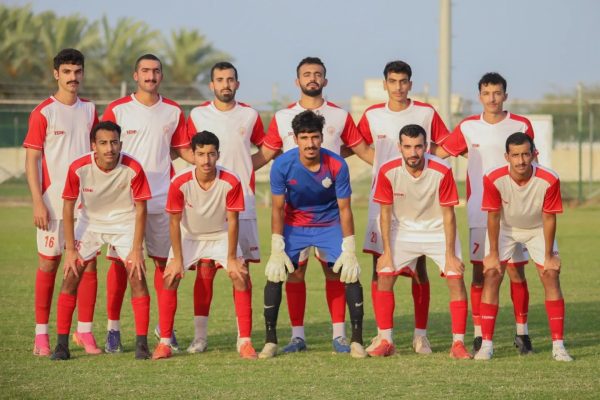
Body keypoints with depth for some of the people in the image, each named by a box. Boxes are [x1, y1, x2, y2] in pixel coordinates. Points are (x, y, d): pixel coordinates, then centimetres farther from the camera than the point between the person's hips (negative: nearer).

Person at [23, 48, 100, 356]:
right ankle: (41, 334, 7)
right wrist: (38, 202, -13)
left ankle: (84, 331, 7)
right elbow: (31, 160, -6)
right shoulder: (43, 113, -4)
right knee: (49, 263, 0)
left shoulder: (89, 110, 10)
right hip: (53, 201, -4)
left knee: (88, 263, 0)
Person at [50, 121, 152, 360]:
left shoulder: (133, 169, -24)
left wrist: (137, 249, -15)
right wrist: (70, 249, -11)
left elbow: (140, 208, -13)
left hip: (125, 222, -1)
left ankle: (142, 343, -6)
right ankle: (62, 344, 1)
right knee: (70, 277, -7)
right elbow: (68, 207, -10)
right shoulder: (79, 168, -22)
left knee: (137, 276, -14)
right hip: (90, 222, 1)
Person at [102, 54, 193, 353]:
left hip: (162, 200, 3)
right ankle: (113, 329, 5)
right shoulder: (117, 110, 0)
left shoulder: (173, 112, 8)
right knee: (120, 262, -2)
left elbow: (183, 150, 16)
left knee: (164, 260, 4)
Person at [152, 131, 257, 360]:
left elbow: (232, 221, -16)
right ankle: (164, 341, -5)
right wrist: (177, 259, -14)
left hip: (221, 235, 0)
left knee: (241, 277, -15)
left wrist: (232, 259, -15)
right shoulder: (180, 182, -25)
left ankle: (245, 341, -7)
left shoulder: (231, 182, -25)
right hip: (189, 236, 0)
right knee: (170, 278, -14)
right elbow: (174, 222, -14)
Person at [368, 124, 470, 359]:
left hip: (438, 231, -1)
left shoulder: (442, 171, -23)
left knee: (455, 277, -14)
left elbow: (448, 214, -15)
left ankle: (458, 343, -7)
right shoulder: (388, 172, -18)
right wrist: (387, 252, -10)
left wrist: (450, 255, -15)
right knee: (384, 276, -11)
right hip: (403, 231, 1)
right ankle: (385, 341, 0)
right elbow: (385, 212, -7)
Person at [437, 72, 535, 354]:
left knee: (516, 271, -1)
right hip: (479, 212, 1)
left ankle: (522, 333, 9)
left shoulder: (521, 125, 2)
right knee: (480, 272, -1)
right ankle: (479, 335, 4)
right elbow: (440, 152, 15)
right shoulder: (468, 127, 4)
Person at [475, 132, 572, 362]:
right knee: (491, 275, -12)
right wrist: (493, 254, -12)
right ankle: (486, 344, -7)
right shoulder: (494, 179, -30)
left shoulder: (549, 180, -30)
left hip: (538, 229, 0)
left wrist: (549, 255, -12)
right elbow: (493, 217, -17)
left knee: (551, 276, -10)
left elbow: (549, 218, -18)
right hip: (505, 228, 0)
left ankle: (558, 345, -6)